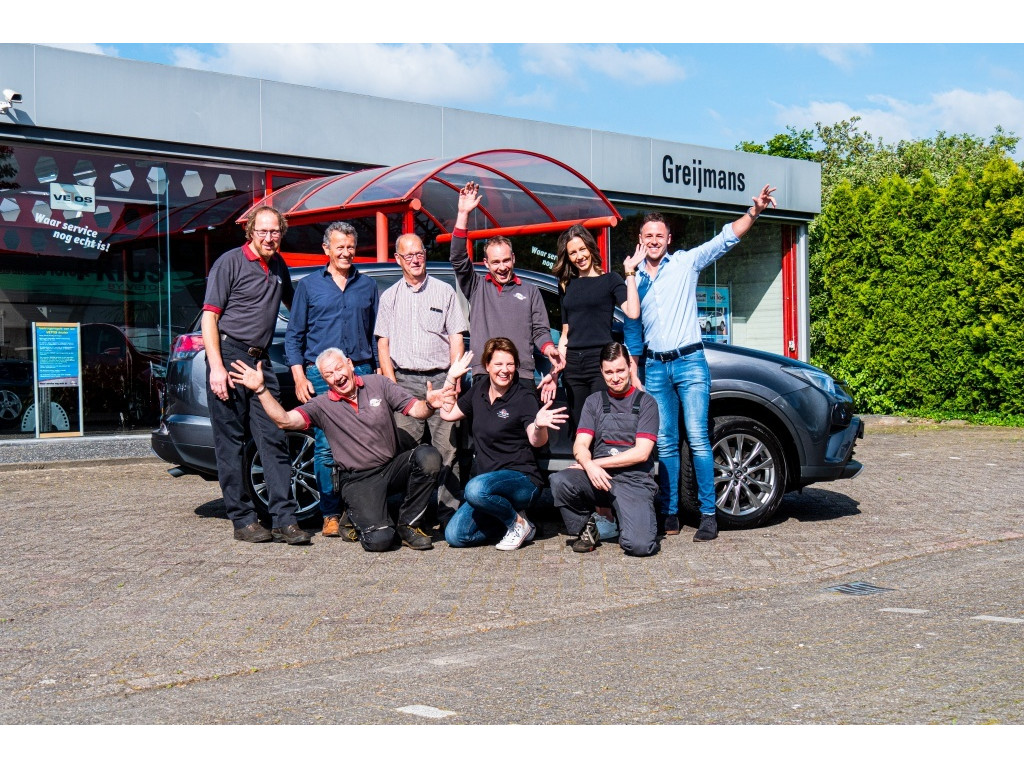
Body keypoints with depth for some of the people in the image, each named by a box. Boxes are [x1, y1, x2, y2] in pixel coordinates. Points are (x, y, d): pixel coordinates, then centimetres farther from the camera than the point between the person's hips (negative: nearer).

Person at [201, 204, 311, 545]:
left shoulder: (278, 265, 16)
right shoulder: (230, 262, -3)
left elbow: (294, 303, 35)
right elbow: (209, 317, -7)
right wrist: (216, 367, -16)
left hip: (261, 362, 6)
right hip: (229, 356, -6)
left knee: (274, 439, 0)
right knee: (231, 443, -1)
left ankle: (284, 520, 0)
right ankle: (243, 520, 5)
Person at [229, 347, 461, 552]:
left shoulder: (378, 384, 5)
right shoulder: (322, 406, 1)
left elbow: (416, 410, -1)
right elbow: (285, 420, -12)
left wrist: (429, 405, -24)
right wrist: (260, 389, -21)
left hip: (393, 466, 3)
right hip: (358, 480, -3)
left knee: (428, 456, -30)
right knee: (379, 540, -26)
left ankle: (407, 524, -7)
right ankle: (357, 515, 14)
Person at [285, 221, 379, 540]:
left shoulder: (368, 286, 15)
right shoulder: (309, 286, 11)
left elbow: (378, 334, 17)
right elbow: (294, 336, 10)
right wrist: (299, 376, -1)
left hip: (361, 372, 1)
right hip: (320, 375, -1)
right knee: (325, 447, -5)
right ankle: (331, 515, 2)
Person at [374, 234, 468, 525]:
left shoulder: (445, 291, 11)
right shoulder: (389, 297, 15)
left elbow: (456, 339, 9)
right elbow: (383, 343, 13)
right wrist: (392, 384, 2)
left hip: (440, 379, -1)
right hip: (404, 381, 1)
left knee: (447, 449, -5)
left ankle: (448, 508, 0)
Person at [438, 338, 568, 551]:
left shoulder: (525, 397, -9)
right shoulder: (479, 390, 10)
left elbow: (536, 441, -23)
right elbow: (447, 413, 18)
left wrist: (539, 425, -46)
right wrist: (452, 376, 14)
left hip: (522, 479, -6)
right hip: (489, 481, 7)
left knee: (476, 488, -38)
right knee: (454, 536, -9)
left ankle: (518, 523, -10)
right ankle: (510, 525, 9)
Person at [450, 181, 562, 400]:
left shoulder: (530, 291, 17)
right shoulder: (477, 287, 14)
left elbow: (540, 331, 14)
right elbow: (458, 259, 1)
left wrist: (550, 350, -9)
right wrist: (463, 214, -6)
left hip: (522, 376, 1)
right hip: (483, 376, -1)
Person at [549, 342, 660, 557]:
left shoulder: (646, 402, 5)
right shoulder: (594, 402, 14)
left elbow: (641, 452, -5)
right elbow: (580, 445, 4)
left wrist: (598, 463, -8)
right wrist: (589, 466, -20)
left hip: (634, 481, -2)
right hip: (598, 476, 3)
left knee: (639, 545, -26)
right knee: (559, 481, -31)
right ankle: (586, 529, -2)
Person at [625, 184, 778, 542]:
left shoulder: (686, 262, 5)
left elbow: (725, 238, -5)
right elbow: (631, 325, 18)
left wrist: (754, 211, -21)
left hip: (689, 362, -3)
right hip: (655, 367, 3)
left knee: (697, 439, -10)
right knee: (665, 443, 3)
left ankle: (708, 514, -6)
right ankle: (670, 513, 7)